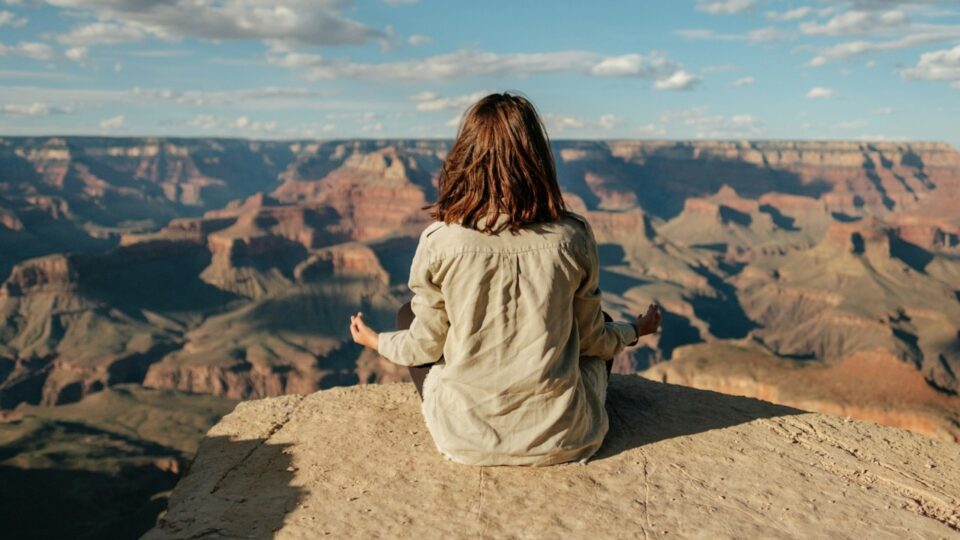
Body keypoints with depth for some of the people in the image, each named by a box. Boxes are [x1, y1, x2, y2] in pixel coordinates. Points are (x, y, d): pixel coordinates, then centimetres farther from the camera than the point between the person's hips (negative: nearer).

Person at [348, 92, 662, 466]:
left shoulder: (440, 242, -15)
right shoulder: (572, 238, -13)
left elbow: (426, 346, -3)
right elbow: (591, 339, 1)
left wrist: (377, 341, 19)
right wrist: (635, 331, 23)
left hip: (466, 440, -1)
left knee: (408, 315, 23)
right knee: (603, 326, 29)